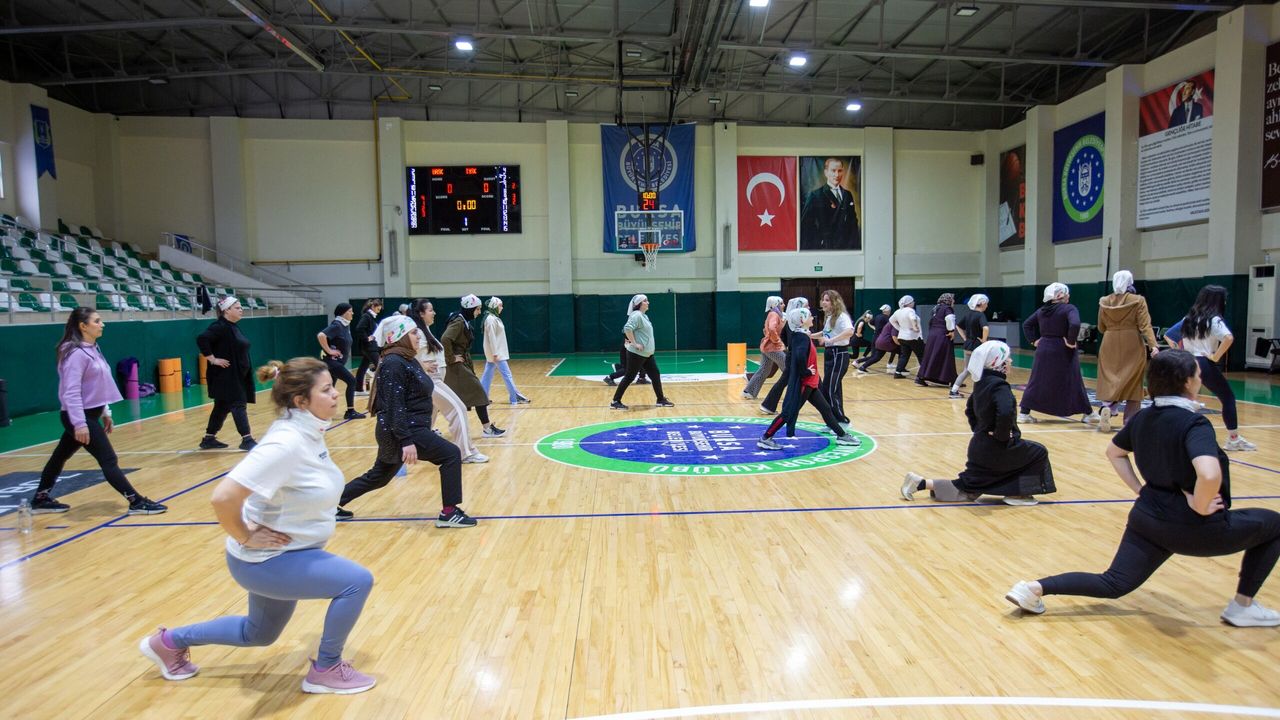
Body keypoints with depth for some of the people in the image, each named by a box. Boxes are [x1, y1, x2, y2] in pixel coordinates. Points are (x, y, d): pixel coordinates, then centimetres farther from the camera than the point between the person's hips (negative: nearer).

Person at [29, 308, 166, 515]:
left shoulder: (92, 349, 11)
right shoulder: (76, 353, -19)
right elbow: (71, 392, -24)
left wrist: (105, 413, 20)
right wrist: (79, 423, -28)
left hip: (90, 415, 10)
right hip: (80, 417, -10)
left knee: (60, 456, 20)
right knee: (109, 460, -9)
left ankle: (40, 500, 33)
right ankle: (136, 502, -7)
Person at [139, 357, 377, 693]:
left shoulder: (310, 430, -3)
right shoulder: (288, 443, -31)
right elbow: (223, 497, -36)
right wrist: (246, 538, -22)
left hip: (284, 553, 9)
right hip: (266, 560, -9)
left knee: (258, 634, 27)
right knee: (357, 581, -15)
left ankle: (169, 641, 45)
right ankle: (326, 671, 5)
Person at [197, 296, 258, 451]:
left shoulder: (232, 327, 13)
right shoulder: (220, 326, -15)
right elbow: (202, 339, -27)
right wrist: (213, 359, -22)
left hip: (236, 376, 9)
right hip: (225, 376, -9)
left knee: (222, 407, 15)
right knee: (238, 405, -9)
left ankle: (209, 439, 24)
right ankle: (247, 440, -7)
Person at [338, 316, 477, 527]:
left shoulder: (407, 360, 12)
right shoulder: (394, 364, -17)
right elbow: (394, 406, -23)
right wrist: (407, 441, -27)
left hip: (410, 429, 10)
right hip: (401, 431, -10)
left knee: (378, 476, 22)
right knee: (451, 454, -11)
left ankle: (335, 503, 36)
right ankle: (448, 513, -5)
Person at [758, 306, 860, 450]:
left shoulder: (801, 336, 11)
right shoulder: (803, 337, -18)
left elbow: (790, 357, 19)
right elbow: (800, 357, -37)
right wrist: (805, 372, -22)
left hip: (809, 383, 10)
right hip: (802, 383, -10)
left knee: (825, 409, 15)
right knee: (789, 413, -5)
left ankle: (842, 436, 25)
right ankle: (765, 439, 0)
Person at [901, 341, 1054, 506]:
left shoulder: (981, 381, 7)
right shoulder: (999, 385, -20)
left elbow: (970, 409, 21)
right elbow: (1005, 414, -37)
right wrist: (1002, 435, -21)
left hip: (980, 447, 8)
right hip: (998, 449, -8)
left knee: (967, 490, 16)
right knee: (1039, 453, 15)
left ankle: (920, 483, 6)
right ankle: (1017, 493, 17)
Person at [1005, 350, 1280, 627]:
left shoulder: (1143, 417, 1)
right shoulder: (1194, 423, -21)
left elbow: (1114, 452, 16)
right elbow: (1209, 475, -38)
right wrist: (1200, 506, -20)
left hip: (1148, 517, 6)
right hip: (1193, 527, -6)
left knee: (1113, 584, 13)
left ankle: (1035, 587, -6)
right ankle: (1243, 607, 24)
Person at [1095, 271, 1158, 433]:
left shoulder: (1104, 302, 2)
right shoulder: (1138, 301, -7)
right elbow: (1145, 325, -14)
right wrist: (1153, 346, -18)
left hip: (1110, 346, 2)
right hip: (1132, 346, -2)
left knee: (1110, 380, 6)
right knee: (1132, 383, 6)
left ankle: (1106, 408, -20)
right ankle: (1130, 420, 10)